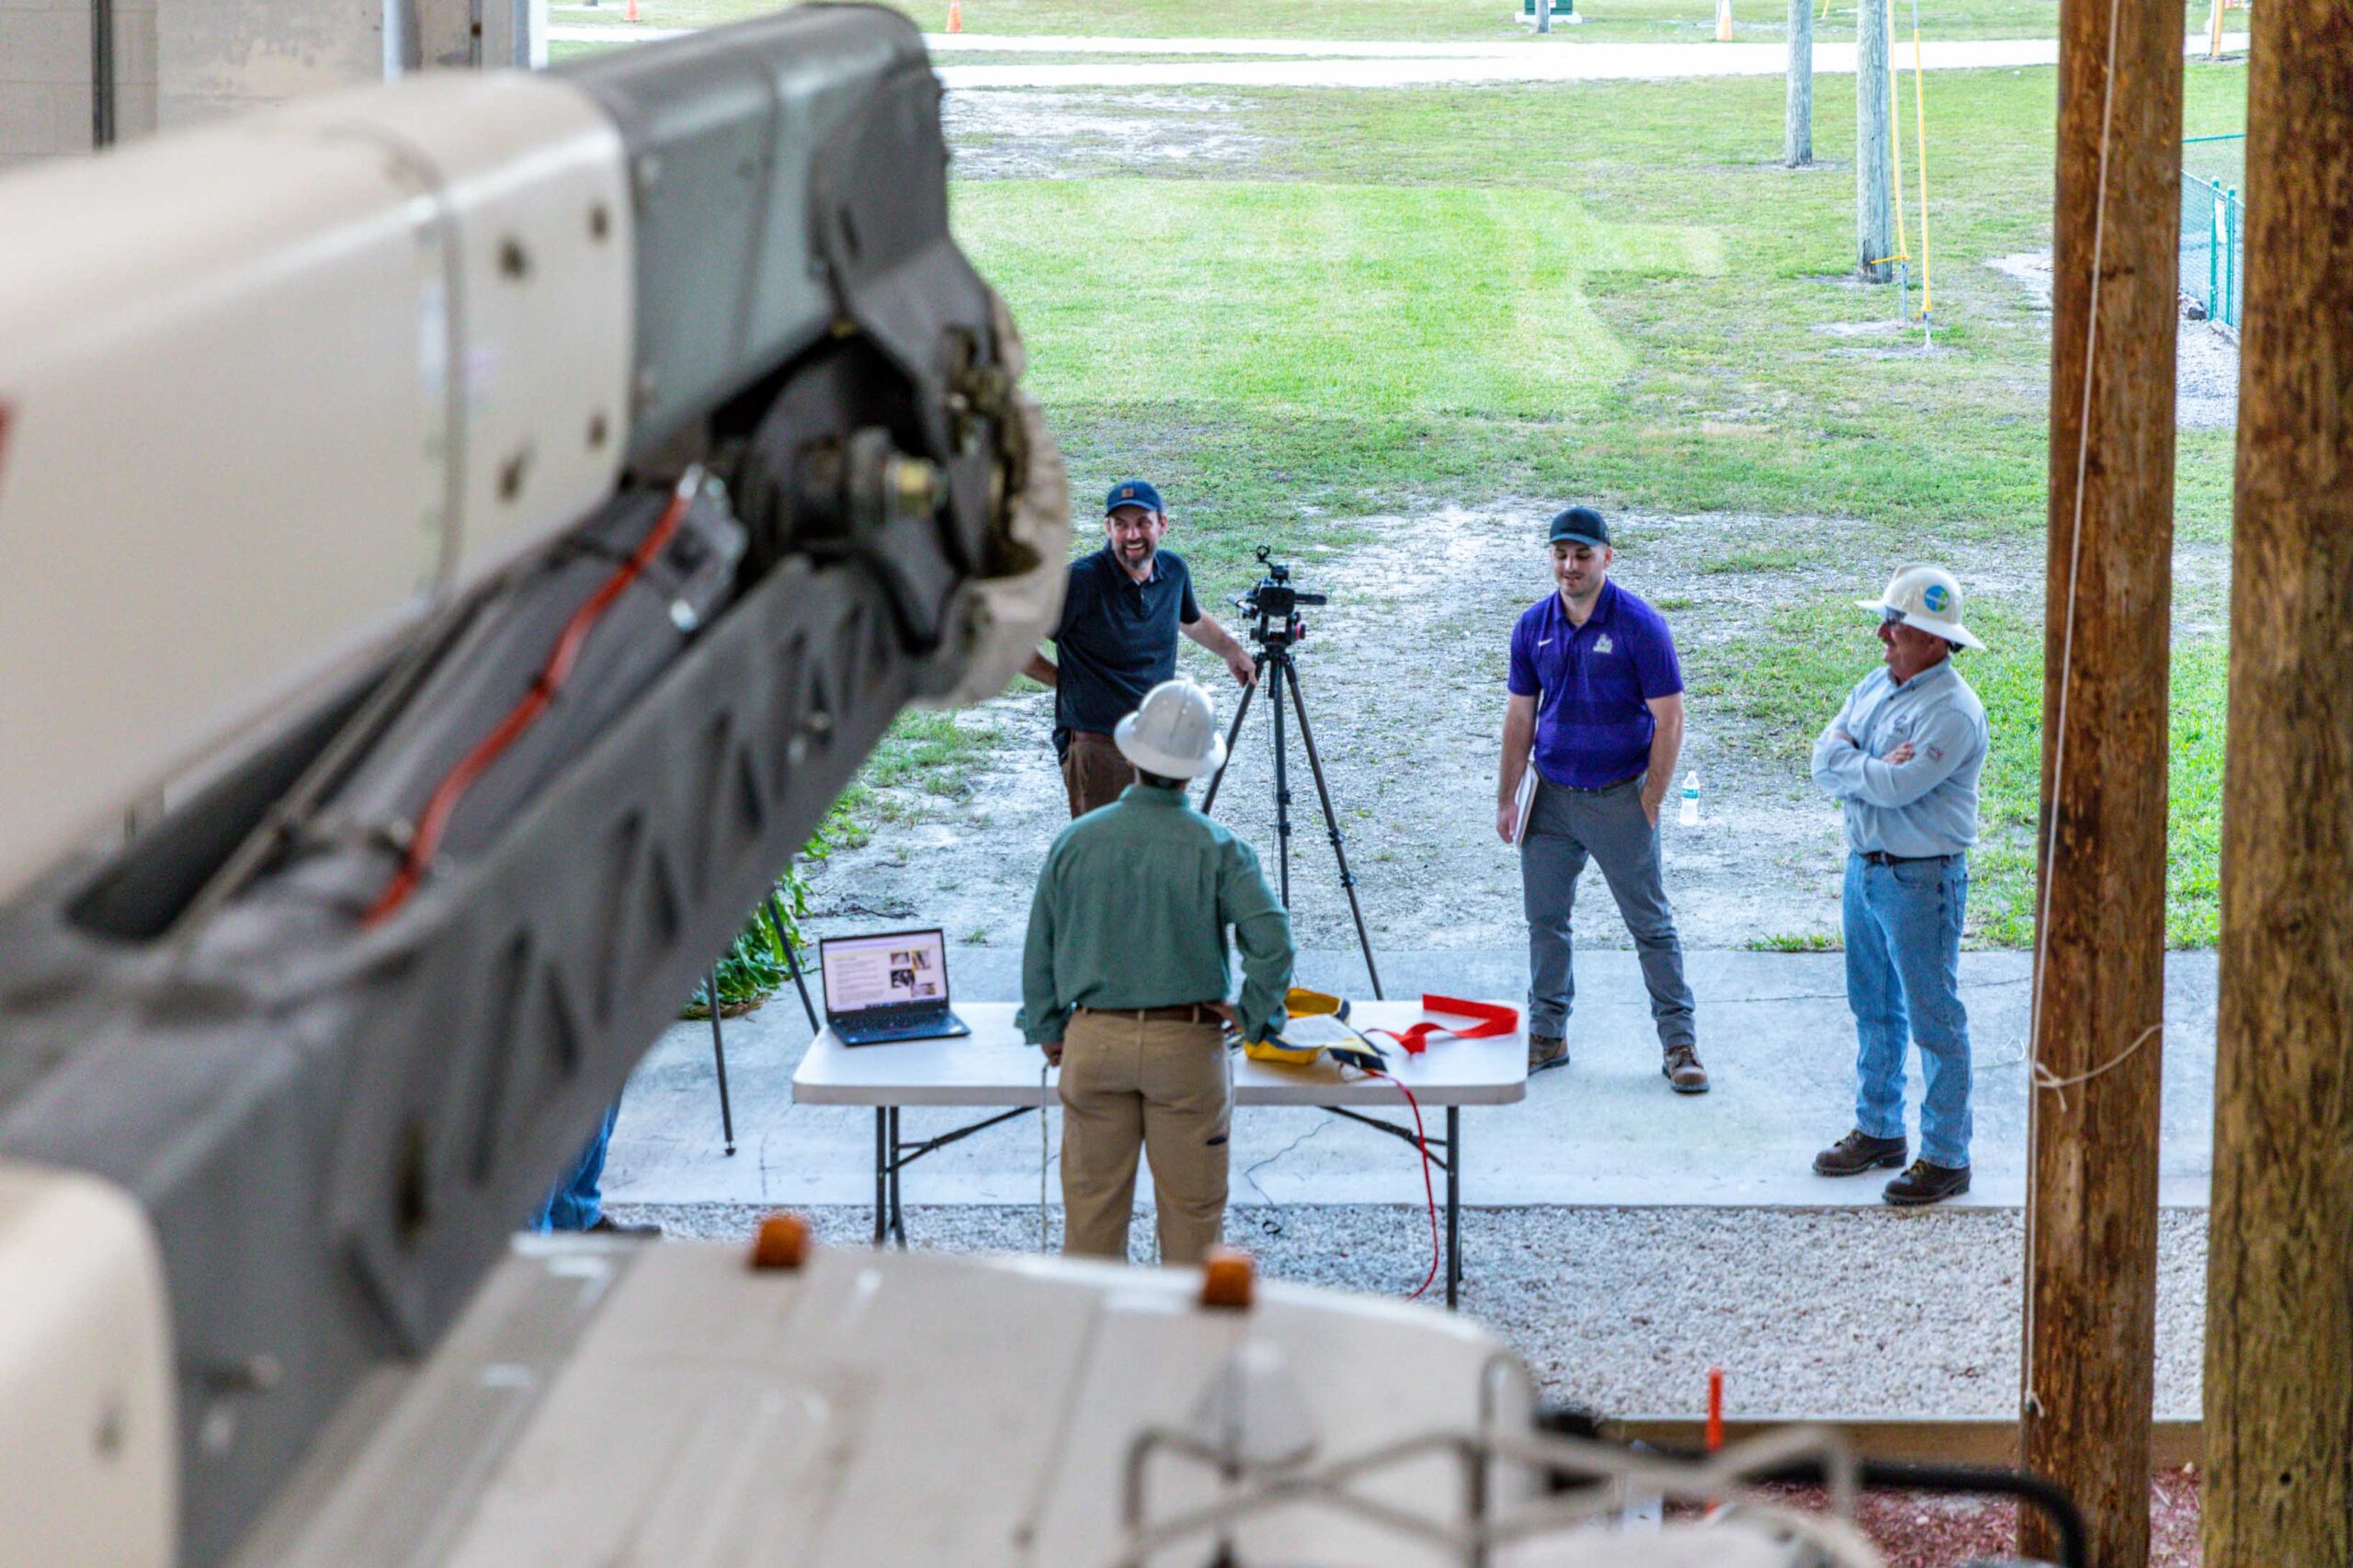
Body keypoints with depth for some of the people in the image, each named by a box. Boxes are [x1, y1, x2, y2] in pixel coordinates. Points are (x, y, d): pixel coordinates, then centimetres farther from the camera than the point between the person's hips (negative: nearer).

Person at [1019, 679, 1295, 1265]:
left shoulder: (1076, 841, -4)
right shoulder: (1216, 848, -10)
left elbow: (1040, 947, 4)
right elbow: (1271, 938, -20)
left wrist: (1047, 1030, 16)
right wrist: (1254, 1016, -6)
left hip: (1095, 1041, 2)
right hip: (1187, 1042, -2)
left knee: (1092, 1197, 12)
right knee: (1192, 1203, 10)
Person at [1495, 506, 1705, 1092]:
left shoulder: (1640, 626, -11)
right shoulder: (1533, 626, 4)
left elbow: (1669, 720, -9)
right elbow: (1520, 717, 12)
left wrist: (1649, 805, -11)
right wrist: (1507, 799, 9)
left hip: (1619, 797, -4)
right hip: (1551, 796, 5)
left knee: (1651, 924, 0)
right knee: (1544, 919, 9)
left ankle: (1679, 1043, 5)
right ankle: (1547, 1033, 20)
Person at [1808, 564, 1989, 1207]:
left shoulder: (1954, 712, -18)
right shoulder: (1875, 687, 8)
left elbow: (1896, 786, -25)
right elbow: (1825, 755, 0)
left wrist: (1849, 767, -7)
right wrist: (1875, 768, -17)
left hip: (1922, 880, -8)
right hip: (1865, 865, 8)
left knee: (1934, 1020, -2)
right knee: (1874, 1008, 18)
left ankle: (1946, 1158, 4)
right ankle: (1878, 1130, 32)